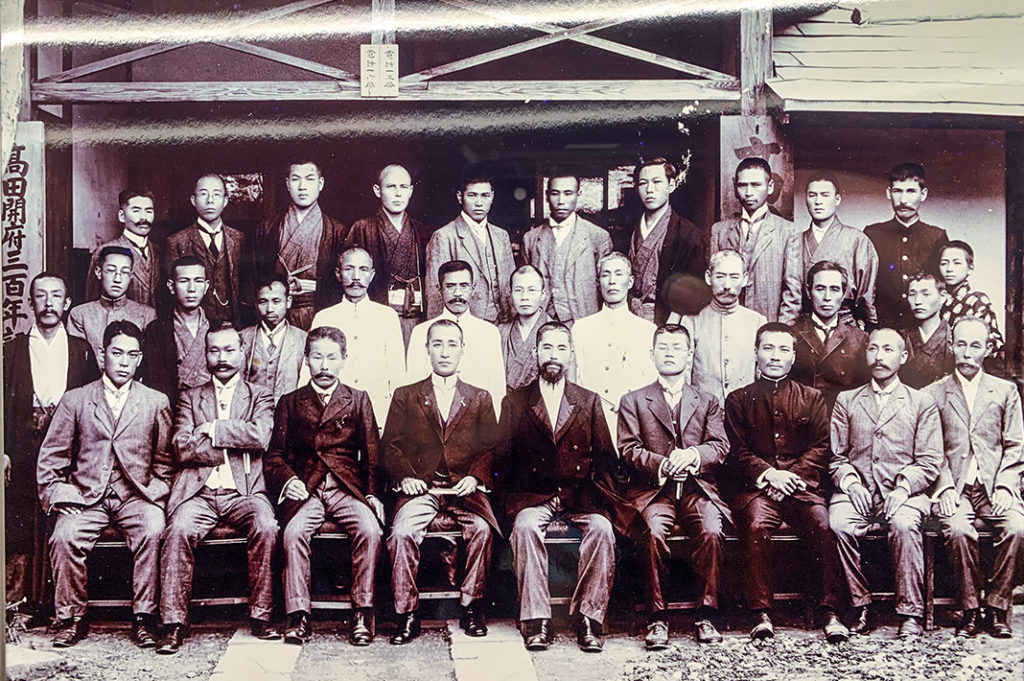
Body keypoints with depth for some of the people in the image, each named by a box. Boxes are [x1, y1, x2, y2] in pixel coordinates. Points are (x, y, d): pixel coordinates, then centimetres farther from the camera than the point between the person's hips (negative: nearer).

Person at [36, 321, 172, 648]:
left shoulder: (156, 403, 11)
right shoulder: (75, 400, 11)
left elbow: (165, 461, 11)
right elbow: (50, 458, 10)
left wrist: (154, 495, -5)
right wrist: (60, 496, -3)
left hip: (136, 496, -1)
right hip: (86, 496, 1)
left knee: (152, 532, -31)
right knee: (64, 537, -28)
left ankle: (143, 617, -19)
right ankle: (72, 618, -9)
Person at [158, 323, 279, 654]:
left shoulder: (260, 396, 16)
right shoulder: (190, 397, 18)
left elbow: (260, 436, -6)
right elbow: (182, 448, 2)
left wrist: (212, 429, -4)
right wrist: (235, 446, -3)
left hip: (244, 490, 0)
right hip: (199, 491, 1)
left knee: (266, 527, -30)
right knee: (179, 530, -30)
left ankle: (260, 616, -19)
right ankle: (174, 623, -23)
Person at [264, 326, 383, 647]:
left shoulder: (358, 400, 16)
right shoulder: (290, 403, 18)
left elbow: (371, 455, 10)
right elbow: (274, 454, 13)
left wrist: (373, 493, -5)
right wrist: (287, 480, -8)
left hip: (348, 487, 0)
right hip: (305, 488, 0)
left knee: (370, 529, -29)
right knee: (293, 532, -30)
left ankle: (363, 614, -22)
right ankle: (298, 615, -25)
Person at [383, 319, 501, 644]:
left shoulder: (480, 399, 19)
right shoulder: (405, 396, 17)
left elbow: (491, 449, 10)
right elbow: (391, 446, 9)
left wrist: (475, 477, -10)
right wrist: (405, 477, -10)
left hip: (465, 488, 0)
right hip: (421, 487, 0)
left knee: (482, 528, -31)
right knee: (402, 531, -30)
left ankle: (471, 607, -14)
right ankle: (407, 615, -19)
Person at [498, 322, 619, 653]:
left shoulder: (589, 401, 15)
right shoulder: (515, 402, 13)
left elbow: (606, 458, 11)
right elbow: (504, 459, 10)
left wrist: (597, 495, -5)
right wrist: (515, 497, -5)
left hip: (580, 497, 1)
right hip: (533, 497, -1)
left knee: (601, 528, -30)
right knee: (525, 526, -33)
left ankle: (588, 618, -22)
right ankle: (536, 621, -29)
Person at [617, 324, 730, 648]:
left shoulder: (707, 403, 21)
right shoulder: (633, 401, 15)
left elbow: (720, 446, 7)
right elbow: (629, 449, 3)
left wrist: (693, 455, -15)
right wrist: (661, 464, -16)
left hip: (697, 488, 1)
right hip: (652, 489, -1)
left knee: (711, 531, -29)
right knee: (653, 531, -32)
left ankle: (705, 615, -18)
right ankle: (657, 618, -23)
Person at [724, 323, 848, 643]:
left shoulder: (812, 398, 18)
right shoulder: (739, 399, 15)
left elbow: (822, 447, 8)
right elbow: (736, 451, 8)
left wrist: (792, 475, -8)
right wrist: (768, 473, -9)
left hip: (802, 483, 1)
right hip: (756, 486, 0)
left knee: (823, 524, -28)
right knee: (757, 526, -31)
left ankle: (829, 612, -24)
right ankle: (761, 614, -27)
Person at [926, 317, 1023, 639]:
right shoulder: (933, 394, 11)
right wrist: (945, 487, -10)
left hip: (995, 488, 1)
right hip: (953, 488, -1)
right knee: (958, 530, -31)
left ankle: (997, 606, -11)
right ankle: (970, 609, -14)